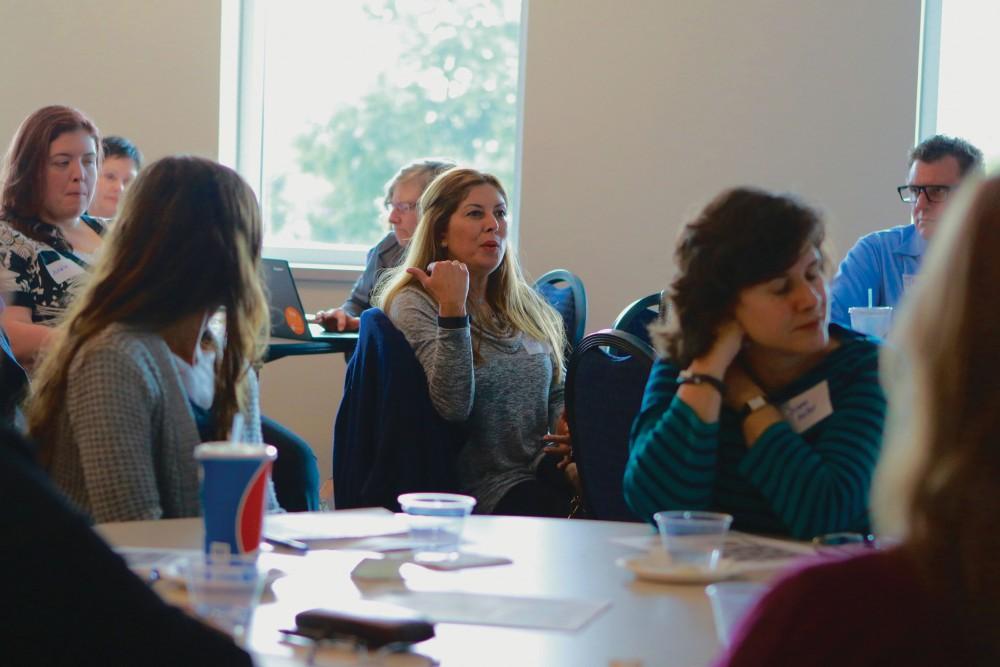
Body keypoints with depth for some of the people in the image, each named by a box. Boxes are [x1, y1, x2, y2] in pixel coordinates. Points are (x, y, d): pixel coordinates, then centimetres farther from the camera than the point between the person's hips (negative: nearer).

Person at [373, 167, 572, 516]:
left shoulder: (527, 306, 18)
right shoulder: (414, 304, -3)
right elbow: (453, 406, -16)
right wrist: (452, 310, -22)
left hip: (546, 474, 6)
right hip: (487, 486, -6)